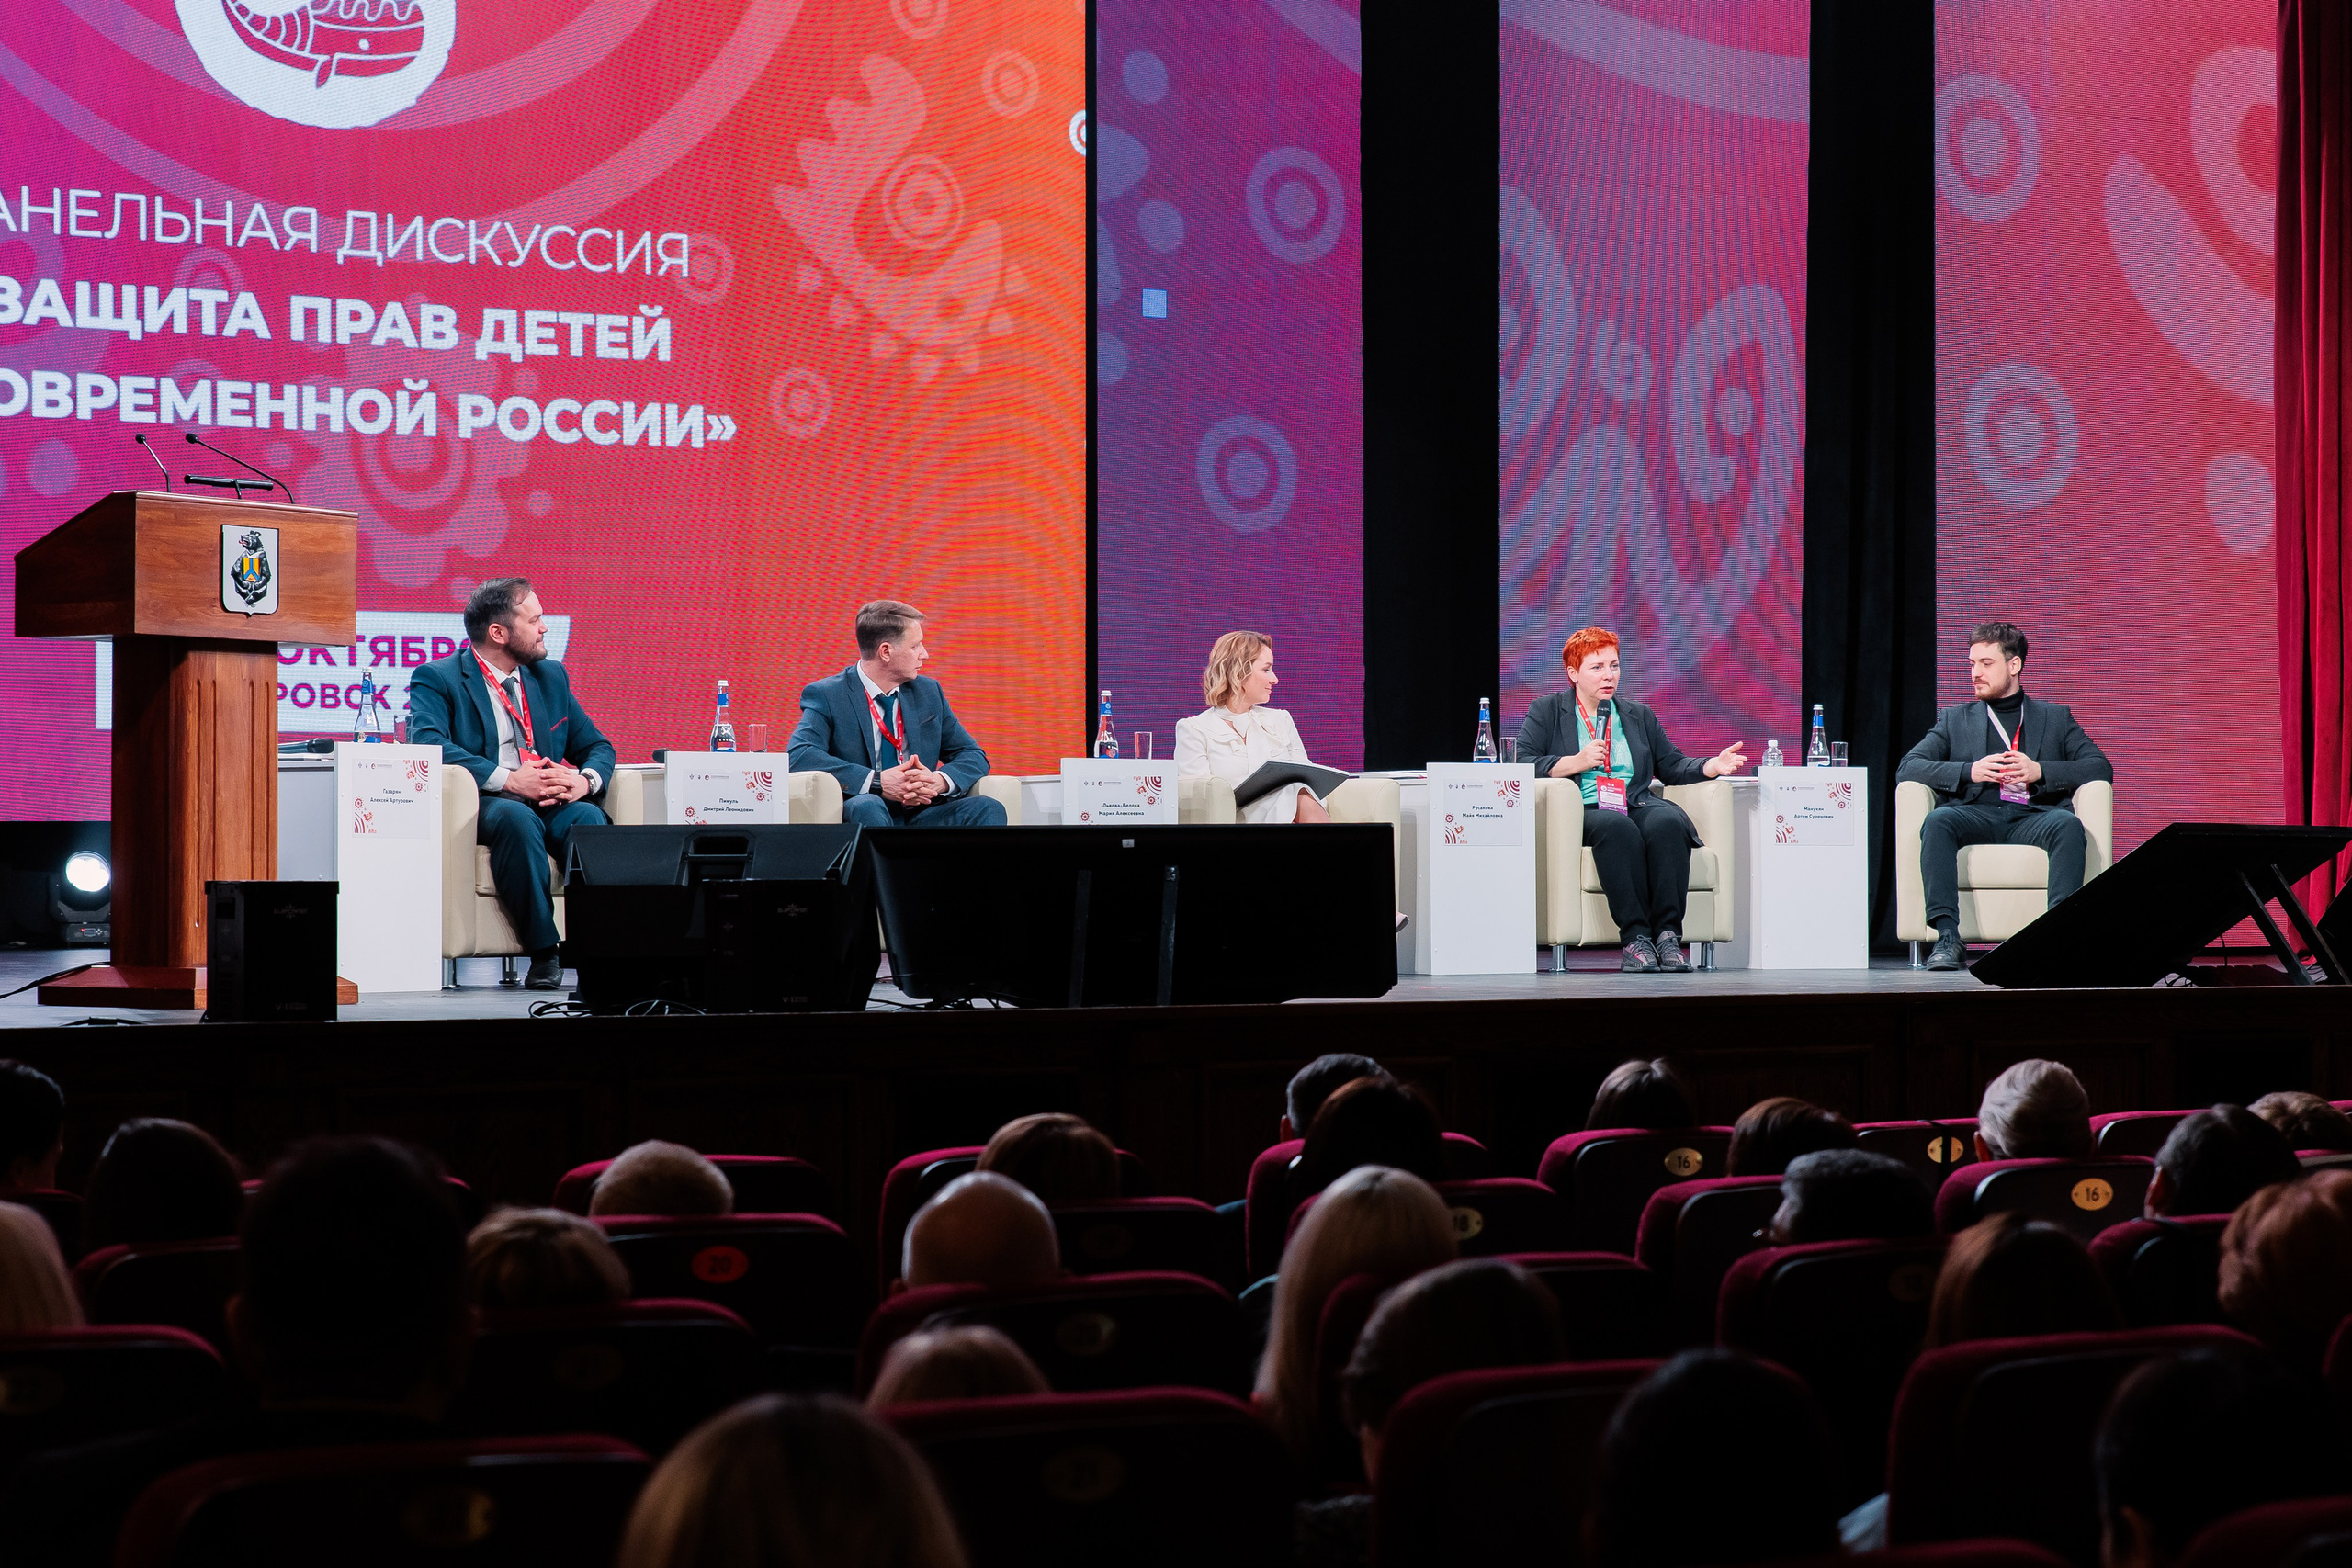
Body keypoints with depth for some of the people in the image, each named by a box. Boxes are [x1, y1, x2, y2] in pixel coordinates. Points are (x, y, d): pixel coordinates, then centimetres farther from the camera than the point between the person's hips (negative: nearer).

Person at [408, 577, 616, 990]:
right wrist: (510, 780, -23)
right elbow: (427, 743, -15)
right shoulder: (436, 678, 4)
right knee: (516, 817, -38)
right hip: (483, 805, -4)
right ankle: (544, 952, -34)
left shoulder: (551, 676, 21)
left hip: (554, 803, 4)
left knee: (588, 817, -30)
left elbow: (598, 746, 21)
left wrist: (583, 781, -6)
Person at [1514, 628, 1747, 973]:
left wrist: (1713, 766, 2)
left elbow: (1672, 766, 20)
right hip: (1585, 812, -3)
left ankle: (1668, 934, -37)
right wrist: (1577, 762, -8)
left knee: (1667, 822, -33)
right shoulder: (1546, 712, 14)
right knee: (1617, 826, -38)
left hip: (1639, 806, 3)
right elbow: (1523, 764, 1)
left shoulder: (1639, 715, 26)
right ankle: (1634, 938, -41)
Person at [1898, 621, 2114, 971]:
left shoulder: (2056, 717, 23)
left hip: (2033, 816, 0)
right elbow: (1907, 769, 10)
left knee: (2067, 824, -34)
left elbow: (2101, 768, 10)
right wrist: (1969, 771, -7)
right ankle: (1947, 938, -39)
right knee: (1937, 820, -33)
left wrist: (2040, 771, -7)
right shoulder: (1955, 719, 24)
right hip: (1976, 814, 1)